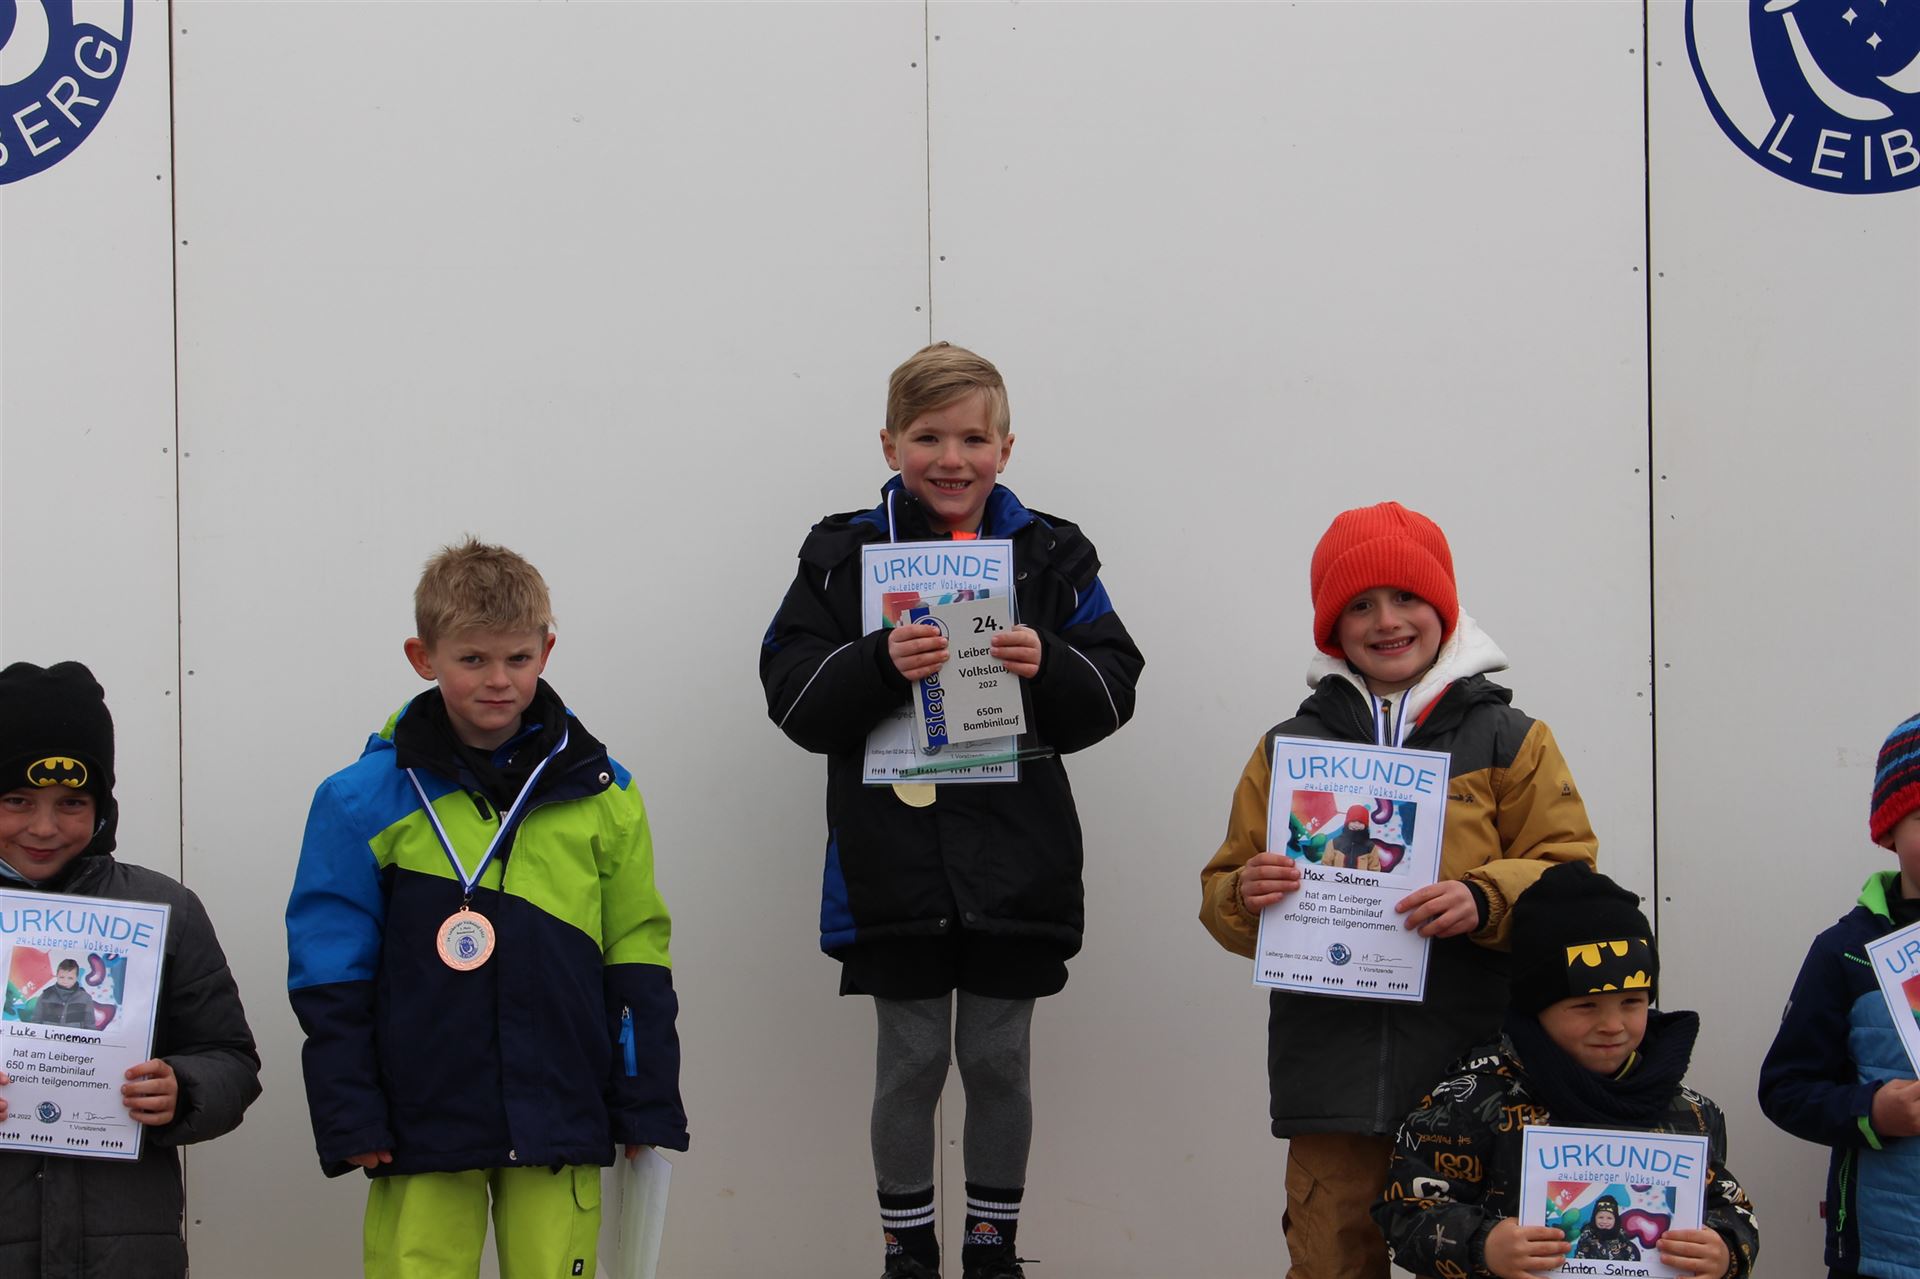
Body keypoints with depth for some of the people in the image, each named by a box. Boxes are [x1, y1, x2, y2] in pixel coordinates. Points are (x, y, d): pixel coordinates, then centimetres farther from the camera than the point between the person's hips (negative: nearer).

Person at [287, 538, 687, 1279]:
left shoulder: (601, 794, 5)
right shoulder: (366, 801, -1)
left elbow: (636, 960, 7)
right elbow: (331, 981, 0)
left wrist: (647, 1108, 5)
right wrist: (351, 1124, -4)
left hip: (560, 1131, 2)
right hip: (422, 1130, -1)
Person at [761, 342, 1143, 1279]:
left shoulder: (1052, 558, 5)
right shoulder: (843, 557, 1)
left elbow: (1113, 691, 2)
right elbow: (792, 694, -6)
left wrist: (1049, 665, -17)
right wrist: (878, 664, -22)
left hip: (1016, 867, 1)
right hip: (893, 865, -1)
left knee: (999, 1061, 9)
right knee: (910, 1062, 7)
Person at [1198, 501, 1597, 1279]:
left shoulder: (1509, 740, 8)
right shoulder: (1287, 749, 14)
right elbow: (1224, 895, 14)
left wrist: (1485, 901, -17)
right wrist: (1245, 895, -10)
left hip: (1472, 1065, -1)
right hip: (1331, 1063, 1)